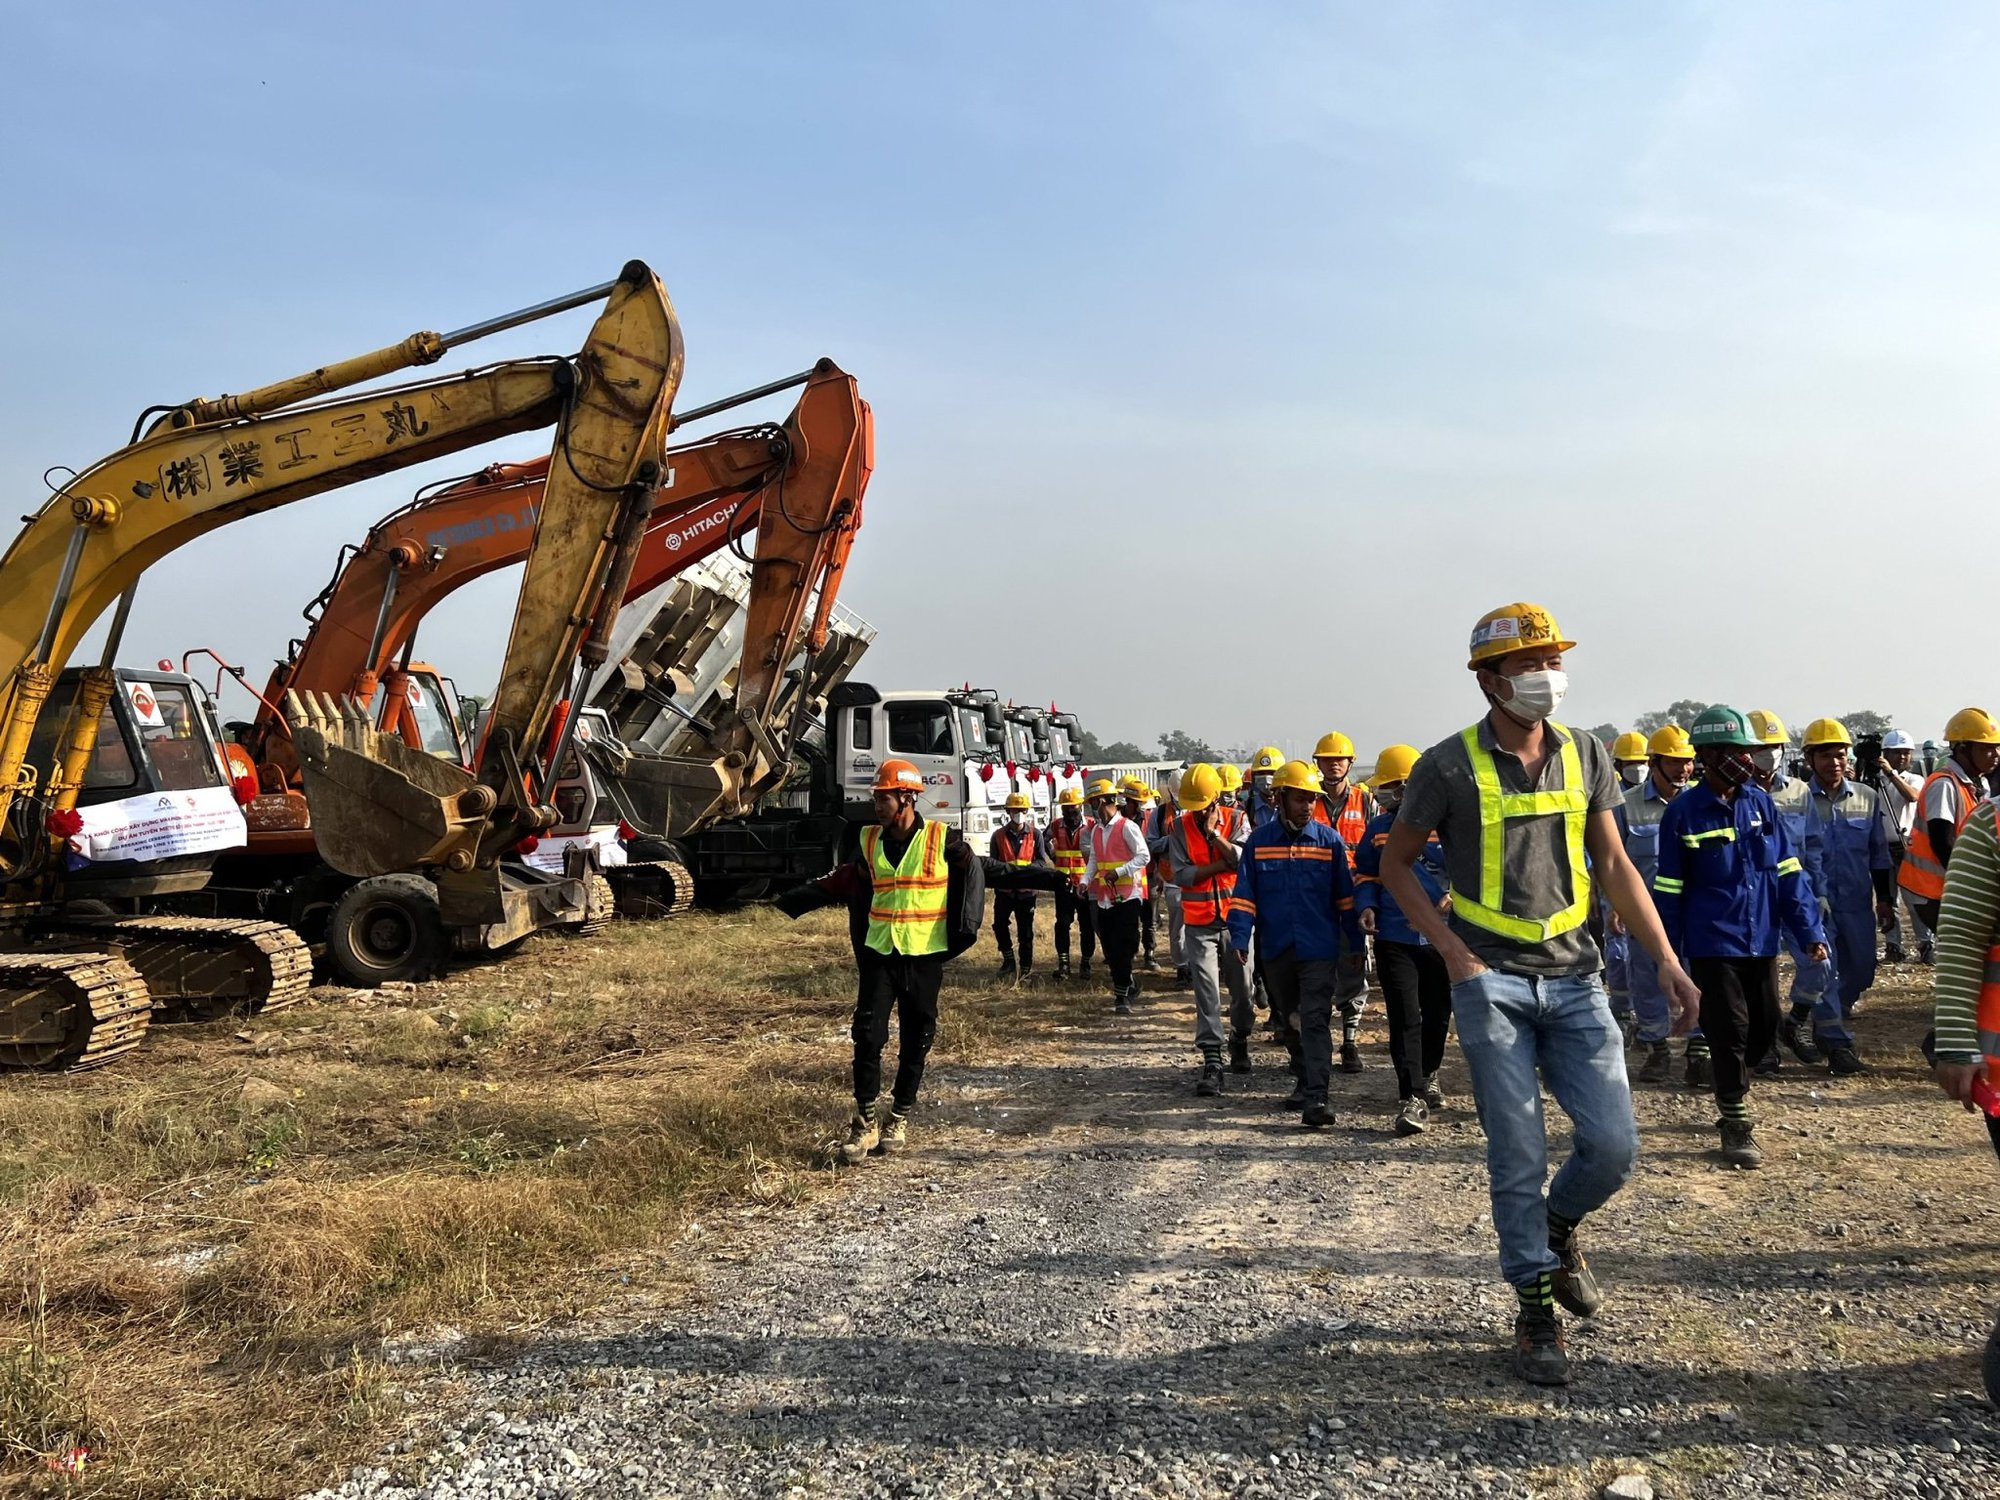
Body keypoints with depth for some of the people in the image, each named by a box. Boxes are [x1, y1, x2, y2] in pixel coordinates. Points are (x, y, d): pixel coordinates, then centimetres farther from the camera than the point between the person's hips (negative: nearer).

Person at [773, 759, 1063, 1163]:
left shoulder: (942, 839, -5)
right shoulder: (870, 841, 4)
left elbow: (990, 871, 0)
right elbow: (838, 884, 13)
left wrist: (1049, 879, -4)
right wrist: (790, 901, 11)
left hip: (924, 957, -2)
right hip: (878, 955, 2)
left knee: (916, 1039, 7)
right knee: (868, 1035, -5)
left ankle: (900, 1118, 22)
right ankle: (865, 1122, 5)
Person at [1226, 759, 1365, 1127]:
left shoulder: (1329, 841, -1)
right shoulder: (1258, 841, 2)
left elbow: (1345, 896, 4)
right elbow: (1244, 894, 1)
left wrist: (1355, 944, 5)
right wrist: (1239, 938, -9)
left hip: (1319, 949, -3)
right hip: (1276, 949, 3)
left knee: (1315, 1022, -10)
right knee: (1290, 1022, 17)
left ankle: (1315, 1099, -13)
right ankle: (1304, 1081, 34)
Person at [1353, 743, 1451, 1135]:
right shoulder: (1378, 828, 5)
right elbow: (1365, 874, 15)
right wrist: (1366, 905, -3)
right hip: (1393, 937, 1)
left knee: (1437, 1014, 15)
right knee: (1404, 1018, -7)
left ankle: (1427, 1076, 39)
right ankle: (1412, 1098, -6)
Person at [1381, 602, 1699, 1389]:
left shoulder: (1586, 755, 5)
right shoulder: (1449, 765, -7)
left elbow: (1614, 865, 9)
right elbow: (1395, 863, 2)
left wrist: (1666, 960, 2)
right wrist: (1451, 949, -7)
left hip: (1574, 978, 4)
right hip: (1492, 983, -3)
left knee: (1613, 1144, 0)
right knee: (1519, 1154, 1)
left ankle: (1558, 1225, 32)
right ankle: (1535, 1308, 19)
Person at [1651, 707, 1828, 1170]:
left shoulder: (1761, 802, 2)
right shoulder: (1684, 813, -9)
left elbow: (1787, 870, 4)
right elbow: (1669, 889, -4)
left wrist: (1809, 931, -1)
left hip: (1761, 941, 5)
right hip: (1713, 945, -4)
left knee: (1763, 1031, 12)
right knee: (1730, 1032, -2)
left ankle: (1732, 1090, 38)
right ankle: (1736, 1125, 13)